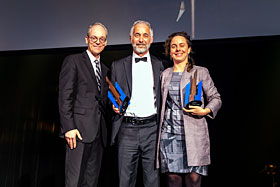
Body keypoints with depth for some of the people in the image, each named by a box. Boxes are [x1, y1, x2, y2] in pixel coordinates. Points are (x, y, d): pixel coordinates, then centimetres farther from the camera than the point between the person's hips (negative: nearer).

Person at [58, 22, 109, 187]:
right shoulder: (73, 61, 1)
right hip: (79, 130, -6)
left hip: (99, 133, 6)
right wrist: (69, 127, -14)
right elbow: (64, 97, -7)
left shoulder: (105, 69, 20)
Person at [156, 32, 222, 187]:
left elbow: (216, 98, 7)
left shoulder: (200, 72, 6)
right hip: (169, 133, 3)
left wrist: (205, 111, -12)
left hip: (193, 133, -2)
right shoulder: (165, 74, 15)